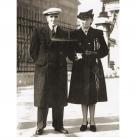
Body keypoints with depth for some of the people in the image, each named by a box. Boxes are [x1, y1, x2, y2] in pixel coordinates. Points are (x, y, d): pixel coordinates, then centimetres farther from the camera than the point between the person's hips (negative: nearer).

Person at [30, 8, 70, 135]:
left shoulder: (64, 34, 11)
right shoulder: (38, 32, 3)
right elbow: (33, 50, 4)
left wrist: (61, 61, 4)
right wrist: (40, 62, 3)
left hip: (60, 70, 3)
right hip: (43, 69, -2)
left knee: (59, 99, 5)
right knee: (42, 98, 0)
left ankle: (58, 125, 15)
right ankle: (40, 126, 9)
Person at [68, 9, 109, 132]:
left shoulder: (98, 33, 4)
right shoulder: (74, 34, 4)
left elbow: (105, 50, 6)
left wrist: (94, 55, -9)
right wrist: (76, 55, -13)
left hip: (94, 68, 0)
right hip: (80, 68, 0)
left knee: (93, 95, 3)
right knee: (82, 95, 5)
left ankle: (92, 121, 15)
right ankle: (84, 121, 18)